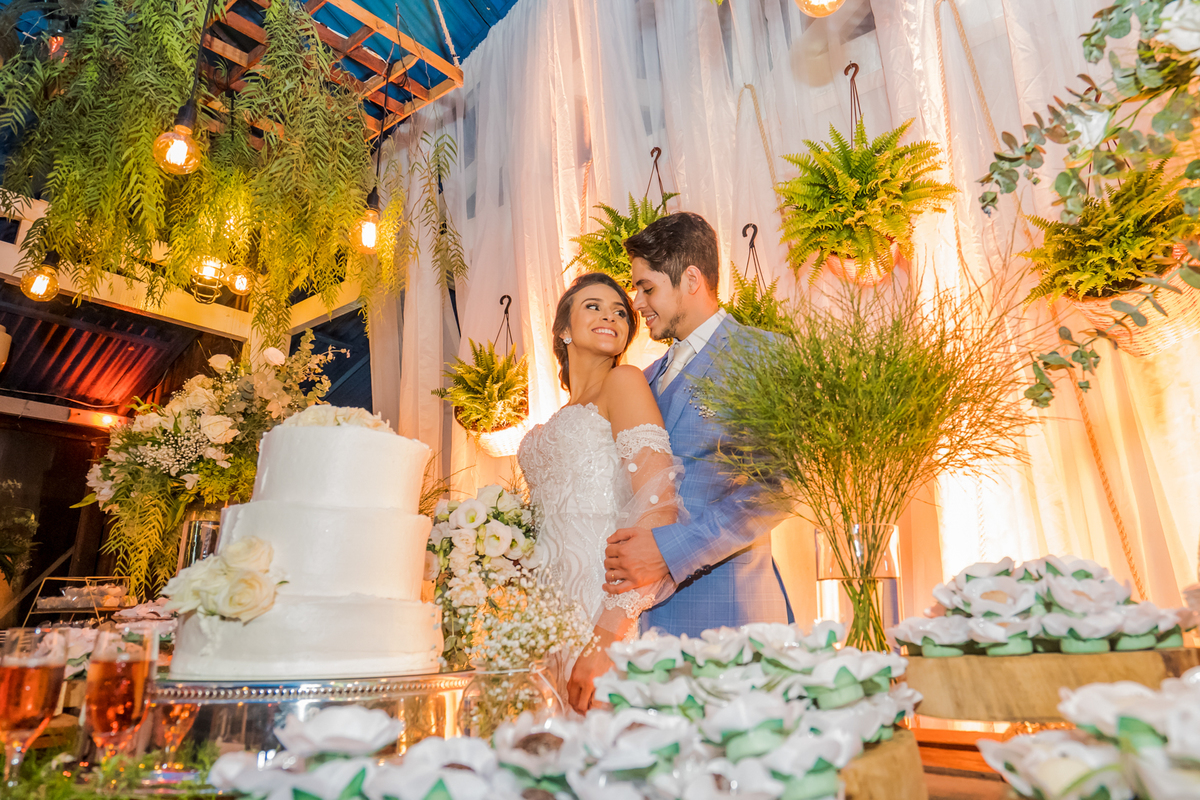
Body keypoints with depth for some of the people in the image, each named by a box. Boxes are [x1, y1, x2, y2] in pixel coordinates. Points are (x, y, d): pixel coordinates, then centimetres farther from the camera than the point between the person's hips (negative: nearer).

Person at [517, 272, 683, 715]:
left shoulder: (624, 381, -2)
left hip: (610, 608, -6)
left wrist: (609, 636, -22)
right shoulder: (562, 419, 20)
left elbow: (659, 511, -15)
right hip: (554, 617, 6)